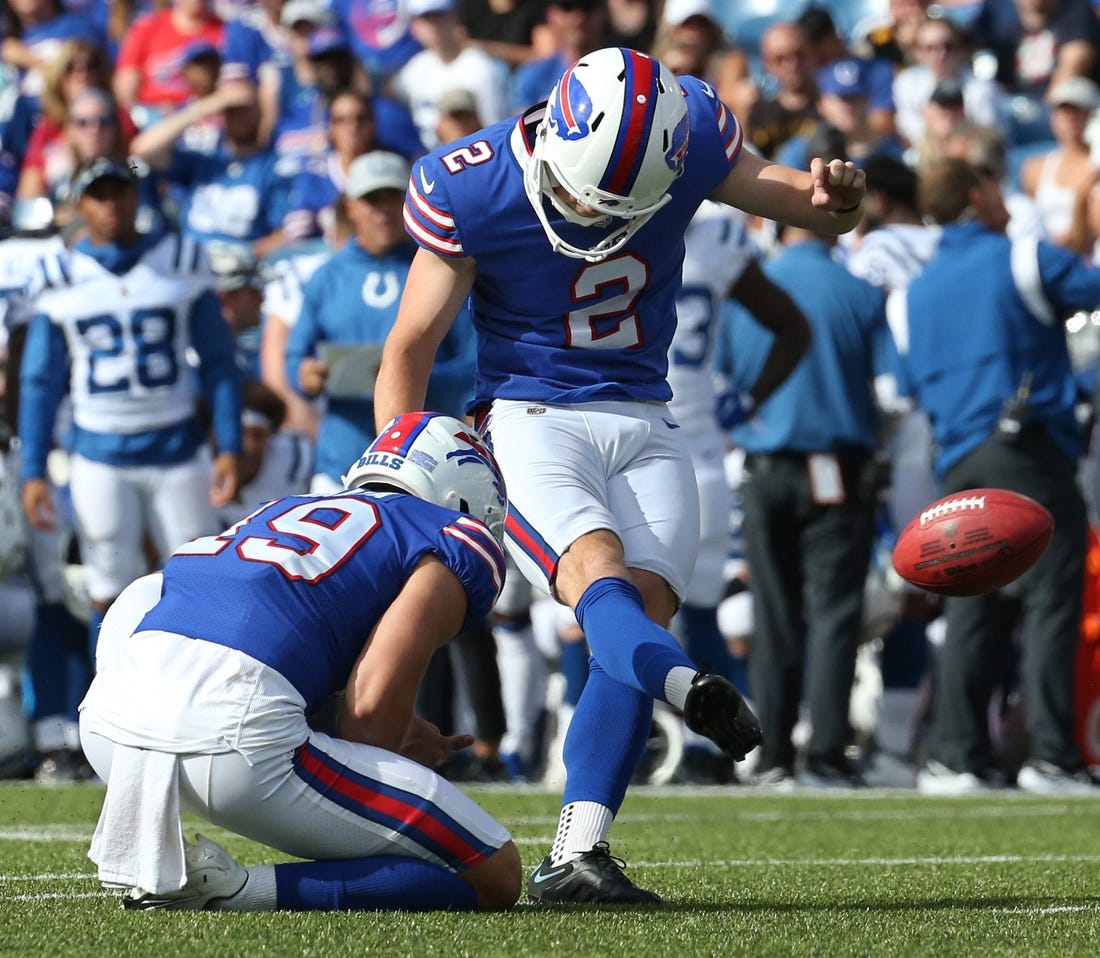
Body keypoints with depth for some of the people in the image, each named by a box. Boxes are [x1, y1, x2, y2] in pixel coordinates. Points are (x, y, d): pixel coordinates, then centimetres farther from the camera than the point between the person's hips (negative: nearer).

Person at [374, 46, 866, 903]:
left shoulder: (689, 134, -9)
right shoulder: (471, 191, -15)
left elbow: (779, 193, 6)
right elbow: (411, 350, -5)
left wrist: (830, 198, -19)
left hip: (645, 426, 3)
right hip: (530, 420, -3)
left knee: (645, 607, -15)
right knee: (597, 570, -30)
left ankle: (577, 855, -20)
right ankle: (693, 691, -60)